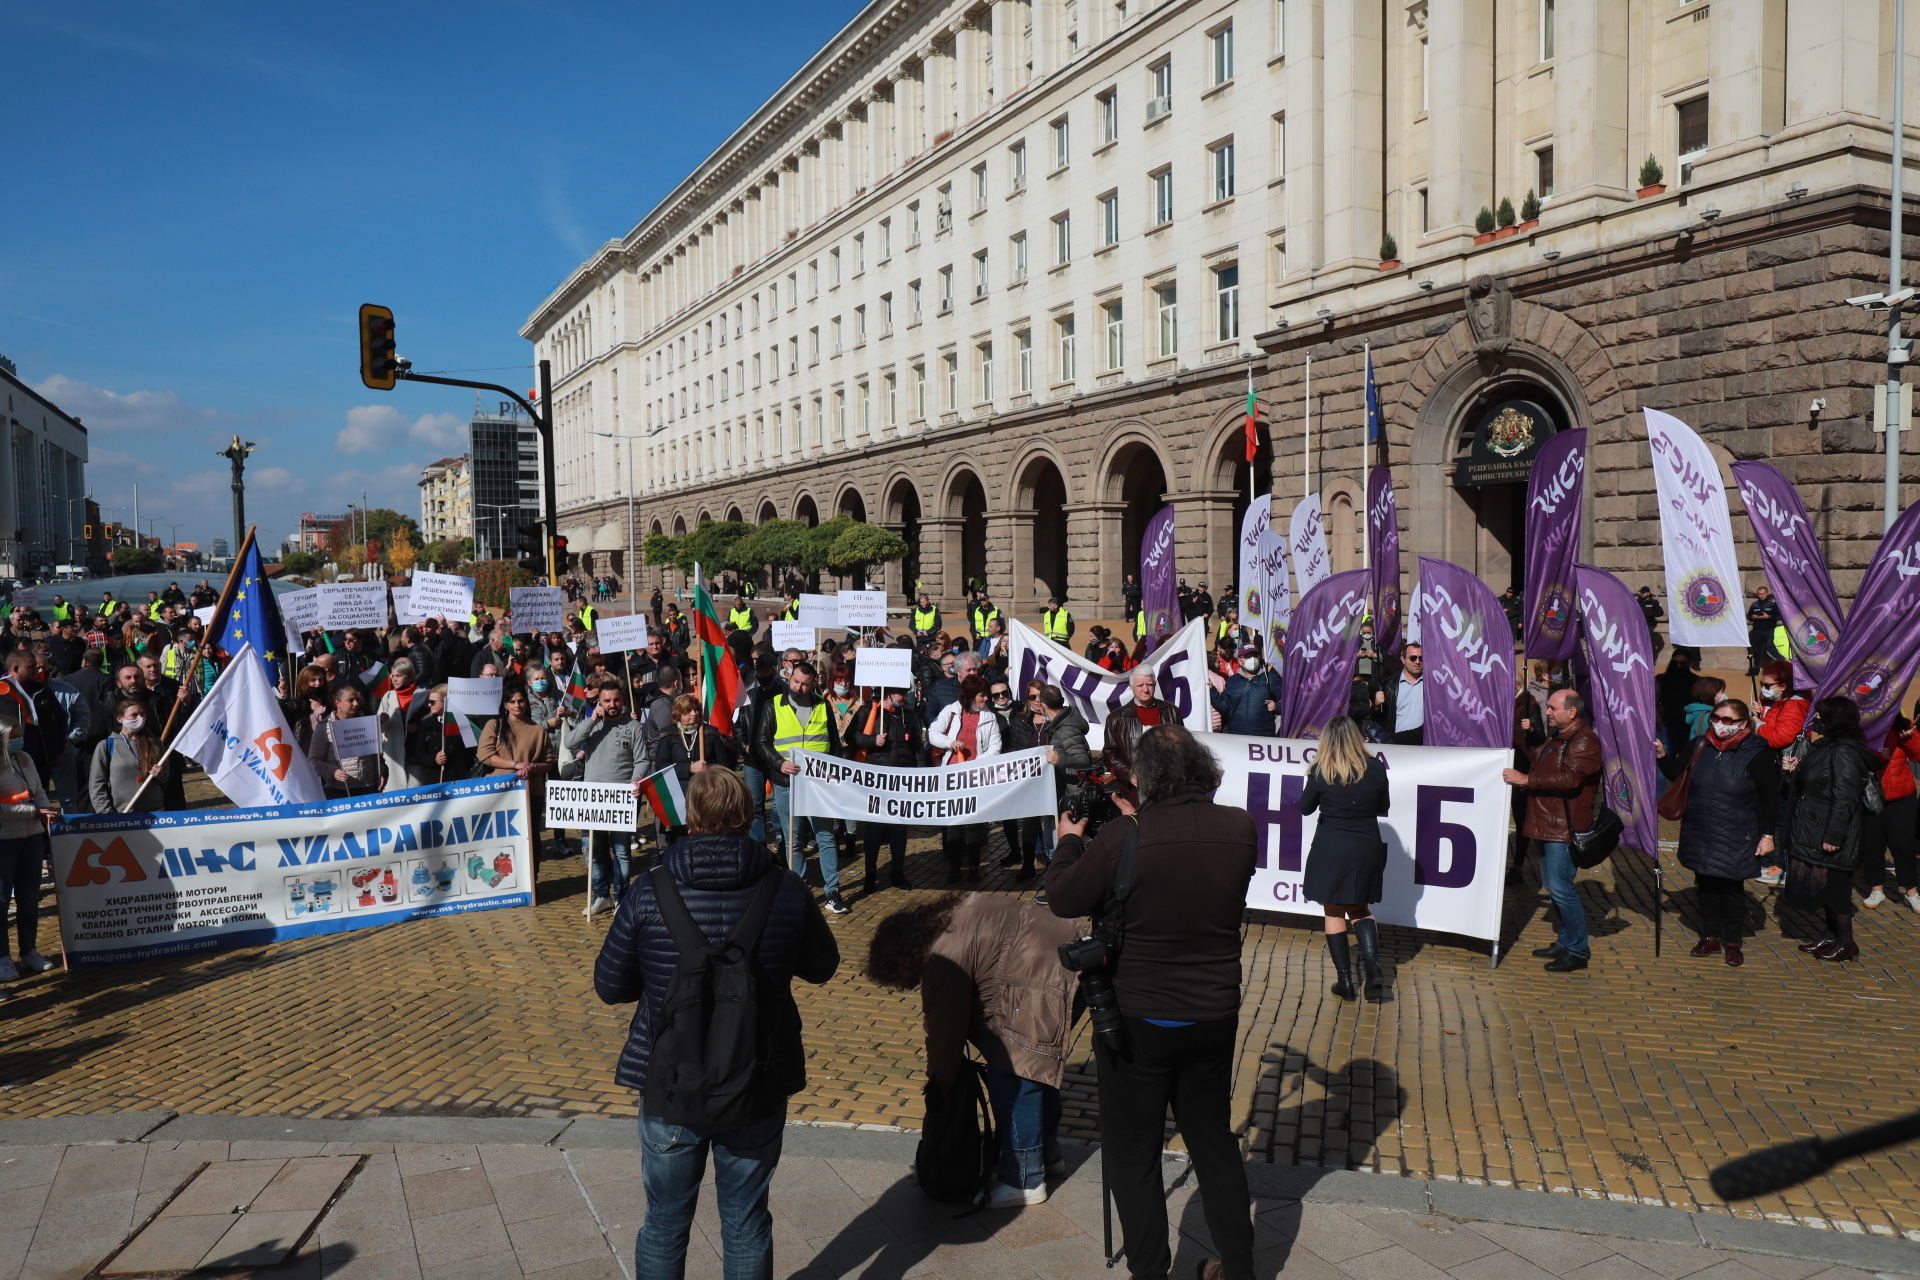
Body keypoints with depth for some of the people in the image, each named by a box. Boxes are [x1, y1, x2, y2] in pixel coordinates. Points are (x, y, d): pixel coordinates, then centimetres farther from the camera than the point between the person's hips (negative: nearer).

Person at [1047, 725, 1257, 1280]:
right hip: (1215, 1015, 5)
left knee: (1132, 1154, 12)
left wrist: (1069, 841, 9)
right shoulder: (1241, 829, -10)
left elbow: (1061, 899, -9)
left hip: (1138, 1021, -4)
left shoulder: (1123, 838, -22)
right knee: (1214, 1141, 22)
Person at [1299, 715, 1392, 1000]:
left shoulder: (1320, 771, -10)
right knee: (1360, 909, 18)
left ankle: (1345, 980, 11)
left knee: (1334, 912, 10)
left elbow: (1305, 808, 2)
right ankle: (1373, 968, 0)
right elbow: (1383, 808, 7)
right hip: (1367, 849, 2)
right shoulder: (1376, 768, -6)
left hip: (1330, 849, -2)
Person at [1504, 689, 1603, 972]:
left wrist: (1526, 780, -24)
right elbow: (1537, 760, 34)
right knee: (1553, 884, 15)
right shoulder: (1555, 737, 18)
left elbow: (1569, 778, -25)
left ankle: (1577, 951, 0)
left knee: (1561, 887, -9)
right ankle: (1566, 942, 24)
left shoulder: (1584, 741, -14)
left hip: (1565, 826, -10)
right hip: (1548, 823, 10)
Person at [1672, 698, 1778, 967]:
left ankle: (1732, 943, 20)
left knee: (1732, 889, 6)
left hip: (1734, 841, -4)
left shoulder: (1757, 755, -10)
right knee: (1705, 886, 12)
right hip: (1700, 836, 4)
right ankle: (1710, 937, 25)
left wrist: (1767, 835, -8)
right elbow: (1682, 780, 18)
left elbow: (1771, 799, -6)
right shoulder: (1703, 748, 3)